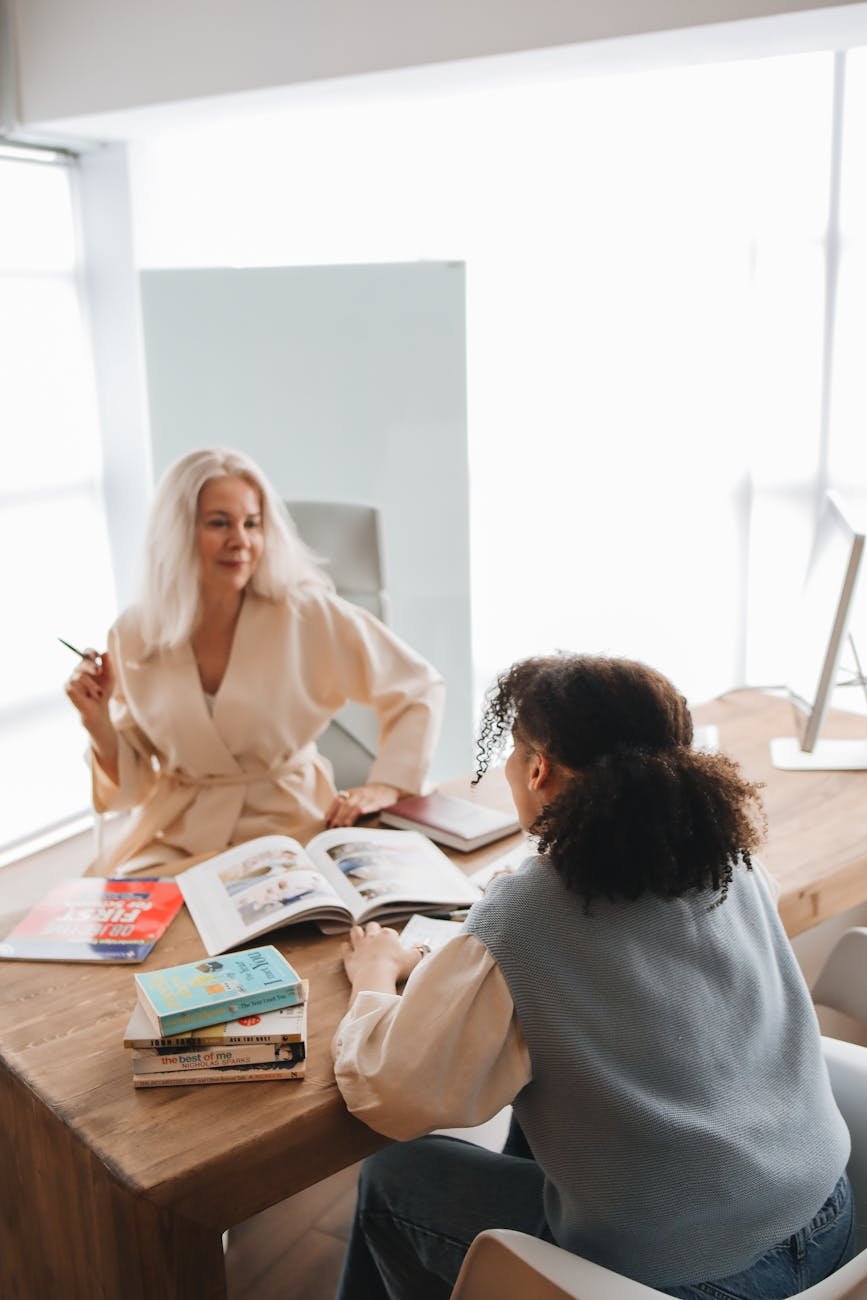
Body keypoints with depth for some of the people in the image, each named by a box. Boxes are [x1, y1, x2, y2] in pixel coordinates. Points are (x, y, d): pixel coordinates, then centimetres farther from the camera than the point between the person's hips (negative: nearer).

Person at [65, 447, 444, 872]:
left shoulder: (305, 614, -11)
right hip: (176, 839, 2)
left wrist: (384, 787, -13)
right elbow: (134, 785, 5)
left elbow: (420, 690, -2)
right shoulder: (134, 637, -2)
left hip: (291, 827, -2)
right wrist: (97, 722, -12)